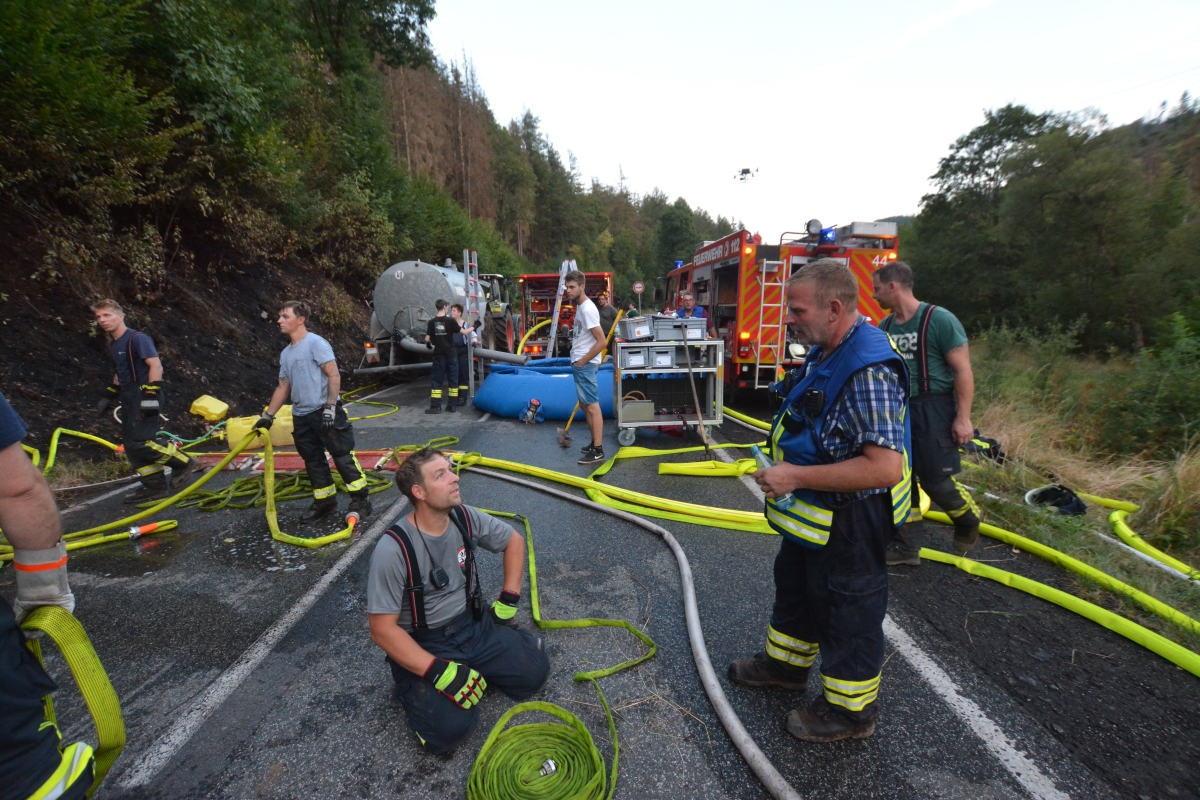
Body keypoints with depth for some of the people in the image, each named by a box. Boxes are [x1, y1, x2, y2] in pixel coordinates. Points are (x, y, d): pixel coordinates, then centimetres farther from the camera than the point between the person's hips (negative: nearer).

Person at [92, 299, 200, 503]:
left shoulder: (137, 338, -11)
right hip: (130, 400, 9)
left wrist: (151, 394, -24)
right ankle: (155, 486, 13)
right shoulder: (113, 345, 16)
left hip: (143, 399, -9)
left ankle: (183, 463, -2)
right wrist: (107, 397, 25)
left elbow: (156, 365, -19)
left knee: (140, 443, -16)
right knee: (130, 446, 8)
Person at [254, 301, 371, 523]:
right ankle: (325, 501, 24)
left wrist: (330, 407, -19)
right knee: (313, 461, 13)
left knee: (342, 456, -6)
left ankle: (361, 499, 1)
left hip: (324, 412, -8)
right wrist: (268, 415, 18)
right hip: (301, 416, 8)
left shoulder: (316, 343, -8)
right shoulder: (285, 353, 16)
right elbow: (283, 387, 21)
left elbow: (334, 375, -14)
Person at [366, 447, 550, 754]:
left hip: (474, 625, 5)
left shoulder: (465, 518, -9)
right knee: (448, 727, -23)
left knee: (534, 671, -8)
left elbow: (514, 541, 7)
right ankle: (414, 687, 8)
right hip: (423, 645, -4)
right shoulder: (392, 550, -25)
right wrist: (439, 672, -26)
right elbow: (382, 629, -21)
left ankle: (475, 667, 17)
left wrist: (508, 601, 3)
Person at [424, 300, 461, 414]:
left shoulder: (432, 322, -2)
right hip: (451, 354, -1)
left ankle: (435, 407, 2)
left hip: (439, 355, 1)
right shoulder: (450, 320, -6)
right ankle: (451, 405, 9)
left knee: (436, 380, 6)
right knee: (452, 380, 8)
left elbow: (427, 339, -4)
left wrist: (428, 344, 18)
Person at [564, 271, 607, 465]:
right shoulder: (580, 306, 12)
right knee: (586, 405, 16)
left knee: (592, 406, -6)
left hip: (585, 365, -10)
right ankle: (595, 443, 26)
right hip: (580, 363, 10)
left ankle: (598, 451, -1)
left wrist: (583, 361, -15)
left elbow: (601, 342, -22)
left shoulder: (587, 309, -18)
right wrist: (579, 361, 13)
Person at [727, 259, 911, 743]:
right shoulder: (824, 354, 3)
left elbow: (884, 468, -35)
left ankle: (850, 709, 35)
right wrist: (786, 472, 10)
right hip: (811, 514, 10)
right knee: (795, 588, 26)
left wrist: (797, 477, -31)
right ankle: (786, 662, 50)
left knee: (846, 611, 11)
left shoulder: (868, 371, -29)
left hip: (850, 522, -10)